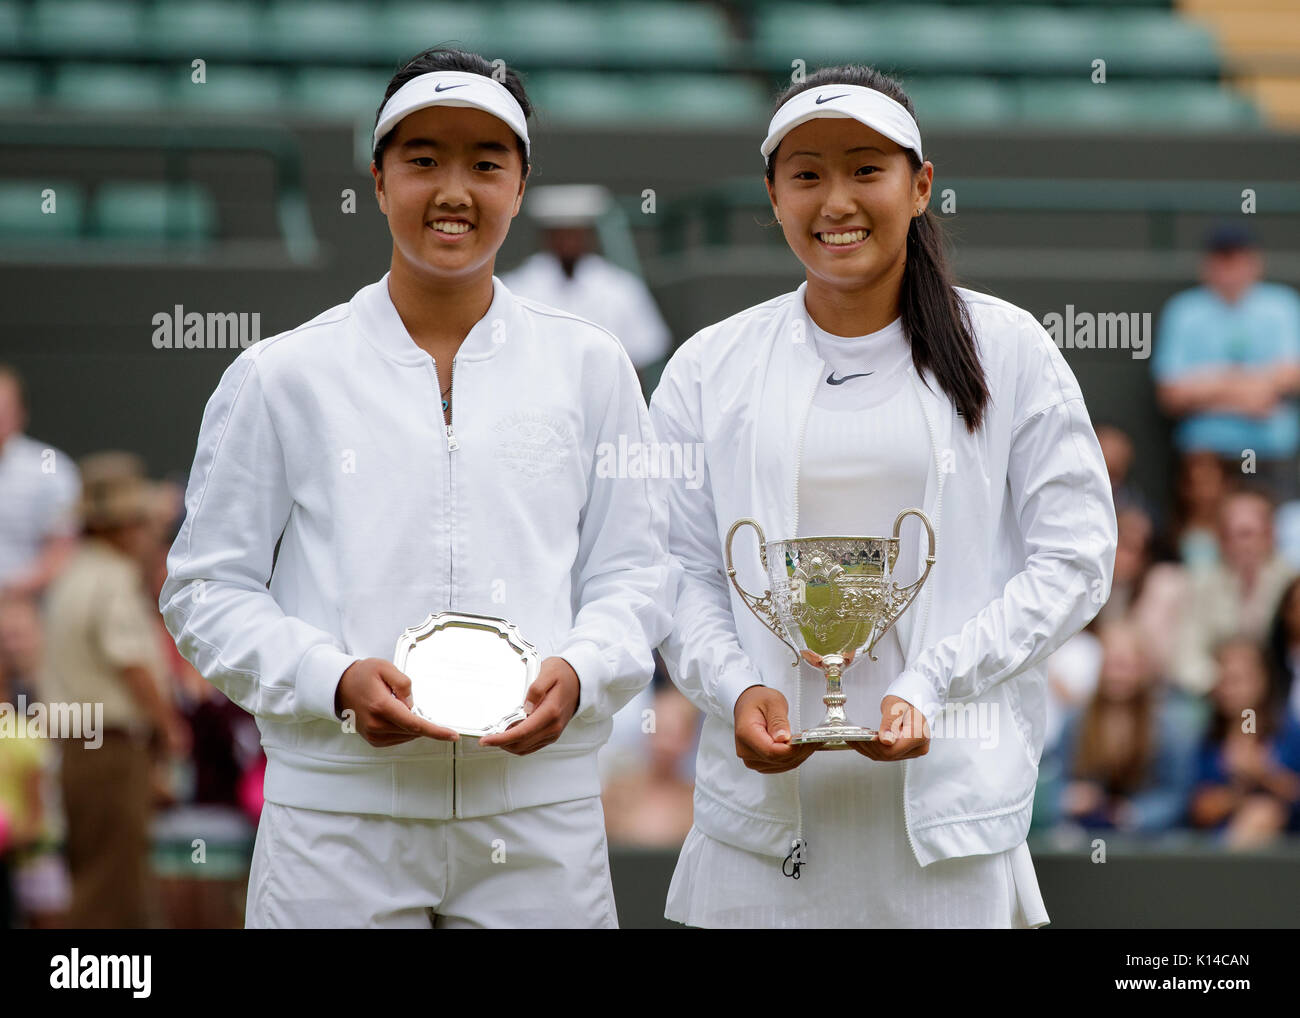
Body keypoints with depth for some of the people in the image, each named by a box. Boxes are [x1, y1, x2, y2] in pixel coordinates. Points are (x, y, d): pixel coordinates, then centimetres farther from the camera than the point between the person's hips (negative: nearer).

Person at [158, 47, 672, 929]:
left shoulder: (590, 367, 10)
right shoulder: (280, 378, 5)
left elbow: (634, 574, 10)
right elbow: (207, 590, 4)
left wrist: (579, 673, -11)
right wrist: (335, 681, -13)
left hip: (541, 813, 1)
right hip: (337, 815, -1)